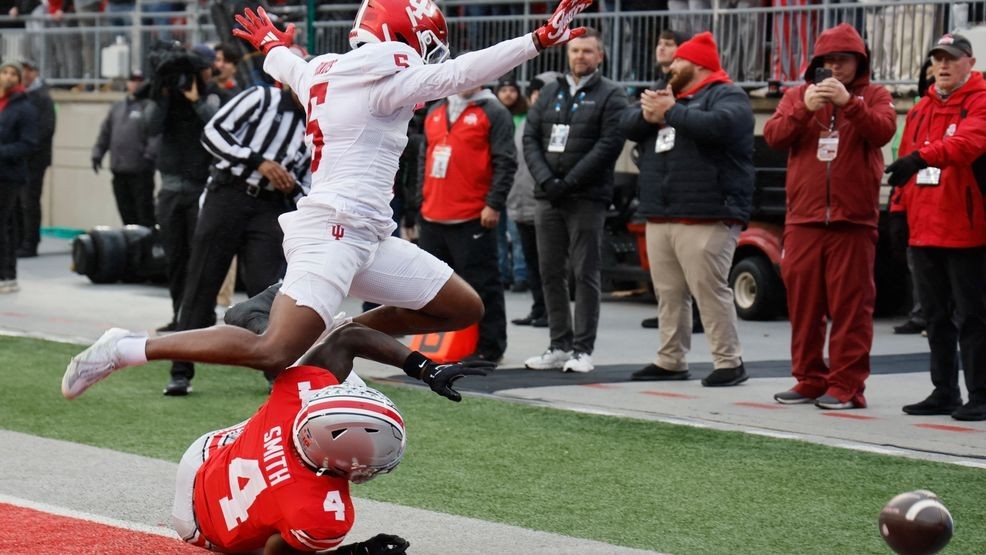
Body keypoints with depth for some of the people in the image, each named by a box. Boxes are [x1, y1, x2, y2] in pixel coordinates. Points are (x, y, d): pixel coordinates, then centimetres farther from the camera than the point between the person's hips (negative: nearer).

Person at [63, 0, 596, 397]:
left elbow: (287, 65, 38)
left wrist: (272, 44, 61)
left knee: (463, 307, 11)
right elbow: (458, 74, -20)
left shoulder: (322, 72, 16)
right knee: (274, 352, -21)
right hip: (331, 230, -11)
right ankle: (127, 350, -15)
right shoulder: (385, 79, -9)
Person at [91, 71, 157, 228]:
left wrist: (150, 155, -22)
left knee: (144, 211, -4)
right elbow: (105, 132, 21)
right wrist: (97, 153, 13)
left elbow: (156, 134, -13)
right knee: (126, 211, 10)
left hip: (140, 170, -6)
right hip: (119, 169, 6)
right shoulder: (117, 107, 18)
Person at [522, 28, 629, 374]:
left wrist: (568, 182, -15)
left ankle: (583, 350, -1)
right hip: (548, 199, 5)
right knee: (551, 274, 7)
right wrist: (545, 179, -8)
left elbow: (609, 144, -10)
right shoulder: (550, 92, 15)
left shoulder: (610, 95, 0)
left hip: (587, 199, -5)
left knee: (585, 274, -4)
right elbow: (530, 138, 9)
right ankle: (560, 346, 15)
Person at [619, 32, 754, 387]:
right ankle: (670, 361, 15)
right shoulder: (671, 95, 23)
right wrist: (647, 114, -8)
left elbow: (719, 126, -24)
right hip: (660, 217, 8)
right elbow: (628, 125, 15)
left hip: (706, 217, -8)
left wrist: (671, 111, -14)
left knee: (709, 290, -11)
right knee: (669, 293, 9)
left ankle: (729, 362, -7)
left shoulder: (727, 95, -2)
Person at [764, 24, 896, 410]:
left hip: (853, 220, -3)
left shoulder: (874, 96, 7)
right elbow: (773, 137, -2)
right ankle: (809, 380, 14)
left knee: (850, 305, -5)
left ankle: (846, 385, -3)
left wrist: (848, 102, -23)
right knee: (803, 303, 6)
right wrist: (804, 109, -17)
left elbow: (883, 131, -12)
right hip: (803, 219, 3)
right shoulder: (797, 95, 12)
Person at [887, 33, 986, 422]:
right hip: (923, 231, 7)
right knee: (936, 317, 12)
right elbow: (906, 163, 19)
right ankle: (944, 393, 20)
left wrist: (922, 156, -38)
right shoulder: (920, 111, 17)